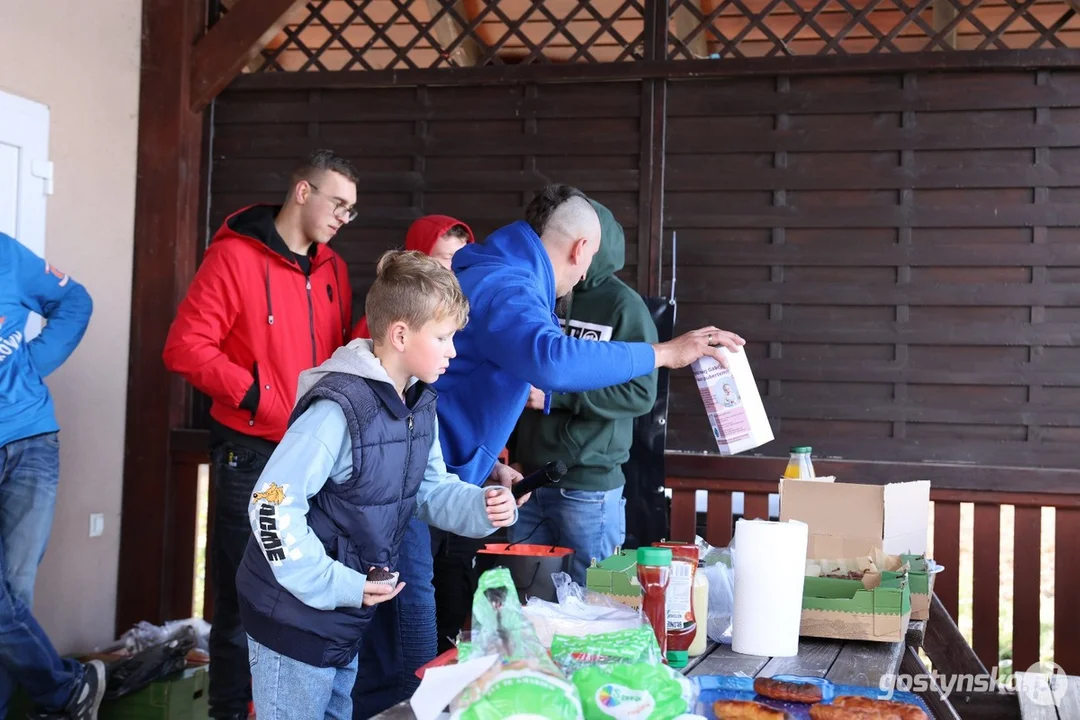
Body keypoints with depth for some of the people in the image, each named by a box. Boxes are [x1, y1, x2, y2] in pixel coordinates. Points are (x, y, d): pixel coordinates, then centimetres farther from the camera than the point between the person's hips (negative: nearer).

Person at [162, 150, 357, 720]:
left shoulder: (332, 268, 11)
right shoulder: (235, 256, -10)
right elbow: (186, 346, -15)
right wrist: (260, 398, -18)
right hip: (252, 455, -6)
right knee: (245, 595, 3)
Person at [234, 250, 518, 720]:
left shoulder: (419, 404, 3)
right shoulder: (339, 409, -27)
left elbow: (429, 490, 11)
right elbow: (273, 506, -28)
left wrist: (479, 507, -10)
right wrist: (340, 586, -25)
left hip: (346, 618, 9)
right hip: (296, 615, -9)